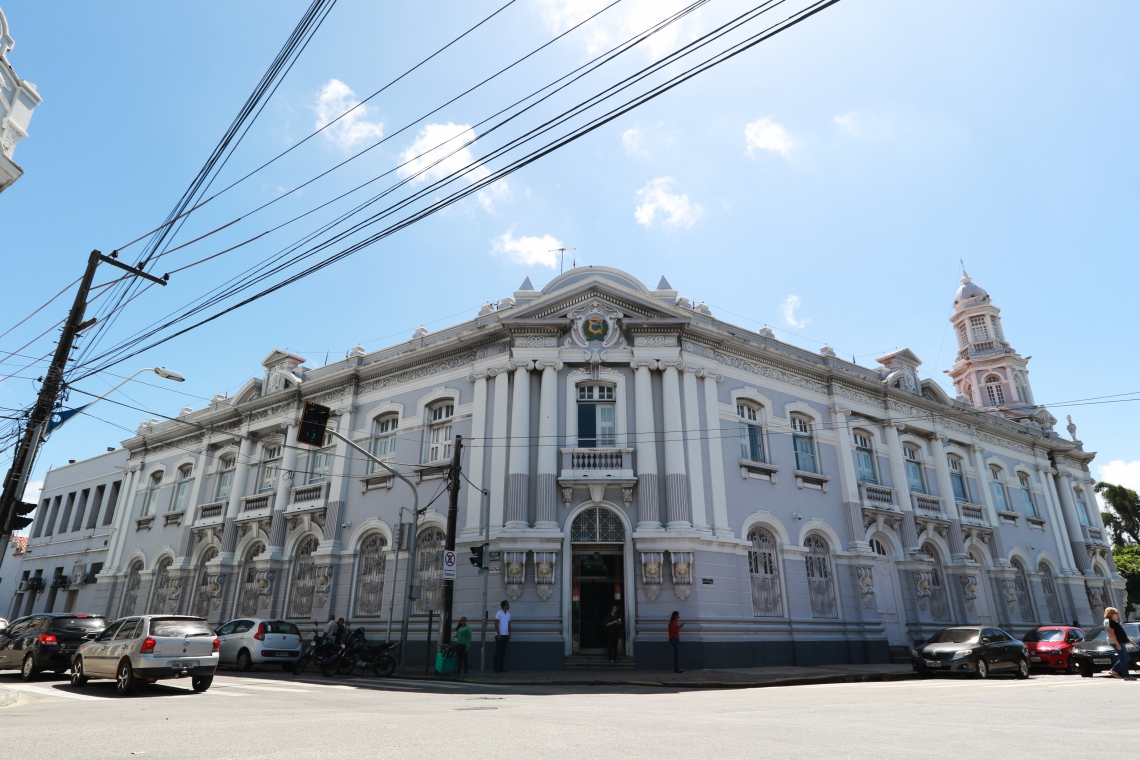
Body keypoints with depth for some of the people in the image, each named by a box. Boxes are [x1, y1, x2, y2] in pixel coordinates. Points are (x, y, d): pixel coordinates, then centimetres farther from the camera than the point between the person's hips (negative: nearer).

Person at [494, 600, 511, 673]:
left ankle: (501, 667, 11)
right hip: (499, 635, -6)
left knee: (503, 652, 7)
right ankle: (496, 668, 0)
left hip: (506, 635, 6)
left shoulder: (508, 614, 12)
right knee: (498, 651, -4)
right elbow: (496, 624, -11)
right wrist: (498, 634, -15)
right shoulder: (499, 613, -7)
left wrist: (509, 634, 10)